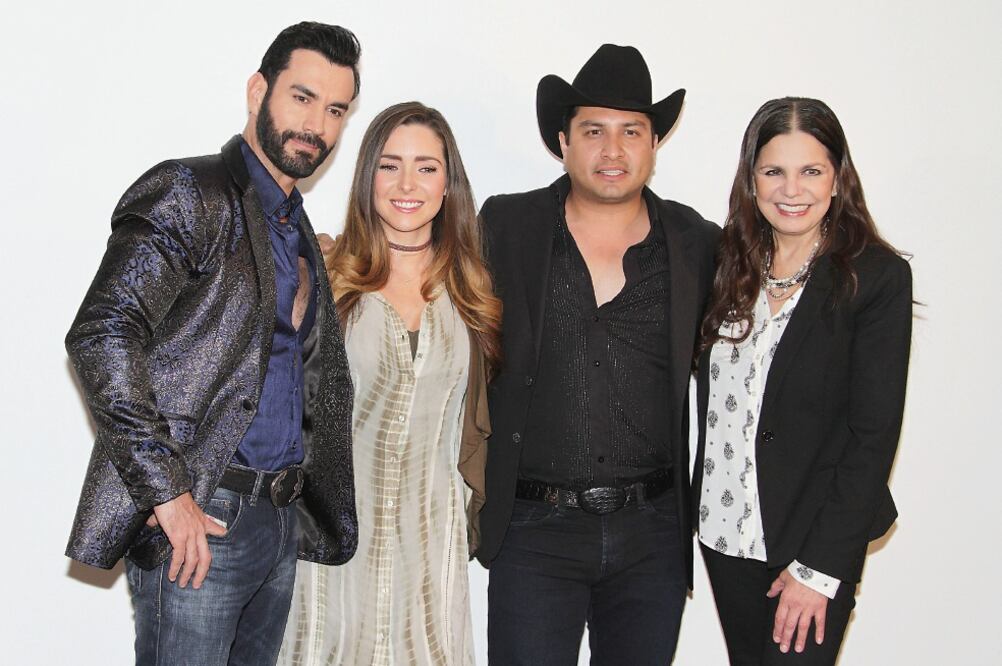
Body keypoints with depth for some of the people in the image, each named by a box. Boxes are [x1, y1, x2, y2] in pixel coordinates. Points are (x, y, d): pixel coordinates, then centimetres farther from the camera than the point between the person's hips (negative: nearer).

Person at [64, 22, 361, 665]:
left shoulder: (298, 232, 18)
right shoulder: (189, 194, -8)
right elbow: (101, 335, -21)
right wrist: (167, 492, -22)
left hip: (281, 518, 8)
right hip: (199, 519, -8)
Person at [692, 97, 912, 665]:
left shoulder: (878, 278, -10)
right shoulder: (728, 266, 4)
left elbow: (873, 433, -12)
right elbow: (712, 398, 9)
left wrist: (819, 568, -14)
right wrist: (698, 518, 0)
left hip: (816, 540, -4)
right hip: (725, 532, 4)